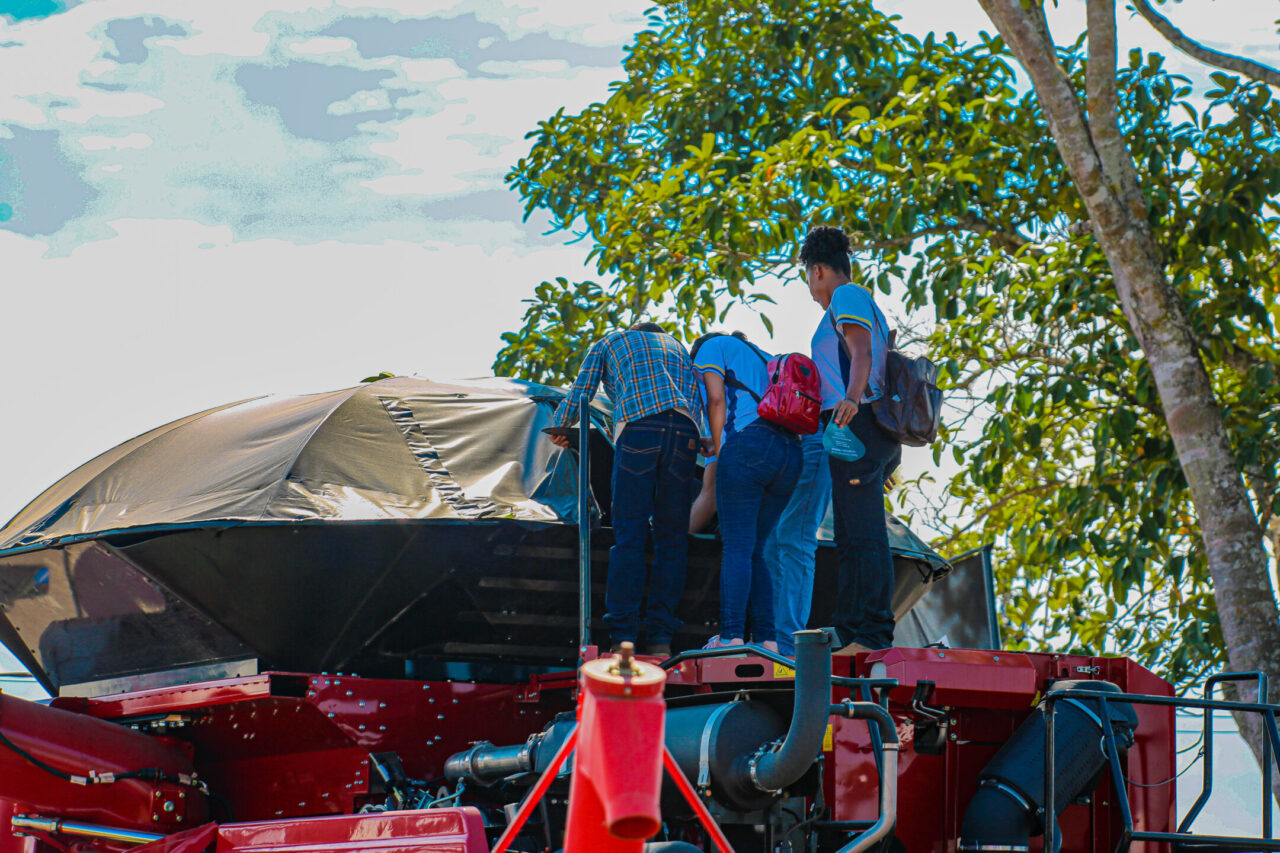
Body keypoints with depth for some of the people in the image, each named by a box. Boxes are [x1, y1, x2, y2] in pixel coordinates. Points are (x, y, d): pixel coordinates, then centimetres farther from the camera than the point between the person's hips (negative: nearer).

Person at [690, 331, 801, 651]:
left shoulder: (711, 347, 16)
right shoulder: (764, 359, 35)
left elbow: (717, 400, 1)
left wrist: (720, 456, 3)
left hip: (747, 444, -6)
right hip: (789, 452, 6)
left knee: (737, 547, -9)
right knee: (754, 550, 9)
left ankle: (732, 635, -18)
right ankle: (765, 636, -2)